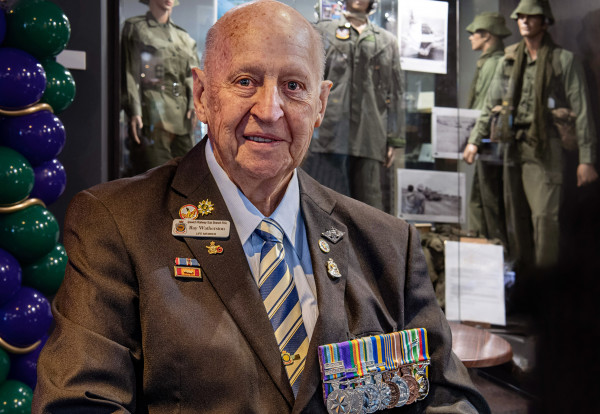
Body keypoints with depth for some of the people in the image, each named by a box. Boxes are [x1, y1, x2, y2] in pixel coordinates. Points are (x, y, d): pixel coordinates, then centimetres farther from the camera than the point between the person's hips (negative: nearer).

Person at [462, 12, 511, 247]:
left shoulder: (496, 63, -13)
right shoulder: (486, 63, 18)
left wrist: (475, 141, -23)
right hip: (484, 144, 10)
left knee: (490, 201, -6)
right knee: (477, 200, 13)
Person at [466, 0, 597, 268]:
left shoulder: (564, 60, -2)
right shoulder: (509, 59, 11)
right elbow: (491, 104, 20)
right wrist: (475, 139, 14)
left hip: (545, 146, -5)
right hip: (513, 144, 5)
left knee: (544, 214, -11)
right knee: (515, 213, 10)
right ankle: (518, 272, 22)